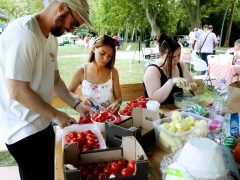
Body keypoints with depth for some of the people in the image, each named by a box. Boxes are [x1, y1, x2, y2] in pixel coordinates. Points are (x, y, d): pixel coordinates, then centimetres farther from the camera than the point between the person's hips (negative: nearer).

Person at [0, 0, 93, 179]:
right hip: (25, 130, -9)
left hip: (44, 124, 9)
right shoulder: (23, 33, -23)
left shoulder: (51, 37, 6)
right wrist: (56, 114, -13)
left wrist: (76, 104, 2)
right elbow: (17, 91, -24)